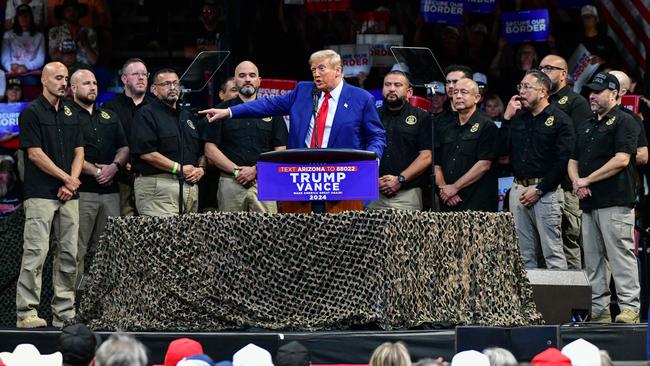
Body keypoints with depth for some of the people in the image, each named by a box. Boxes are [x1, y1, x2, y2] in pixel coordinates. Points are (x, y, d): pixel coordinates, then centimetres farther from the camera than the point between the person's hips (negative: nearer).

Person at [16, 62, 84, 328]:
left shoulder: (70, 113, 16)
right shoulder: (31, 112, -4)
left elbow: (79, 151, 14)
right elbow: (35, 154, -10)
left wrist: (71, 183, -2)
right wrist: (66, 178, -8)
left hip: (68, 195, 7)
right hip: (41, 194, -7)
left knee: (69, 254, 5)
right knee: (36, 252, -9)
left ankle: (64, 313, 10)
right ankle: (26, 313, -7)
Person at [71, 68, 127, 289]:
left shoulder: (109, 117, 22)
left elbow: (124, 148, 17)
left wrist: (114, 166, -4)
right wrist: (95, 171, -13)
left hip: (110, 190, 6)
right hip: (82, 191, -6)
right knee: (77, 251, -8)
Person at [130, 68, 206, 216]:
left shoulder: (187, 116, 25)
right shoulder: (146, 114, 0)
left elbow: (202, 150, 27)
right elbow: (146, 153, -12)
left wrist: (201, 168, 4)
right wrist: (179, 169, -12)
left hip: (190, 186, 7)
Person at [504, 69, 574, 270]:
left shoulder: (559, 120, -3)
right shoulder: (517, 117, 16)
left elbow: (562, 161, -10)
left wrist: (539, 191, -13)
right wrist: (506, 118, 4)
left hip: (546, 191, -6)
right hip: (518, 190, 6)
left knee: (552, 253, -8)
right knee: (523, 254, 7)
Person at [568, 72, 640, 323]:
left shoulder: (623, 122, -4)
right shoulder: (586, 126, 22)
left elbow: (621, 160, -14)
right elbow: (573, 161, 23)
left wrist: (587, 180, -10)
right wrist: (576, 182, 0)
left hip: (615, 201, -8)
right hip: (589, 203, 8)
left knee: (621, 255, -11)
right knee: (592, 258, 8)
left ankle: (629, 308, -12)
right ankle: (598, 309, 12)